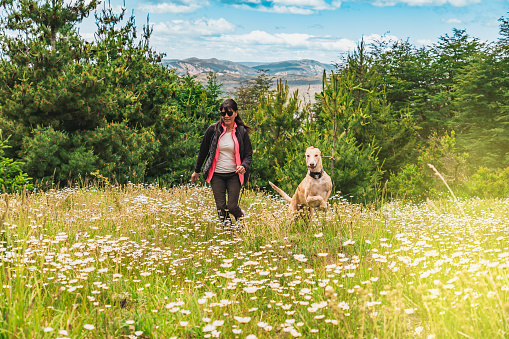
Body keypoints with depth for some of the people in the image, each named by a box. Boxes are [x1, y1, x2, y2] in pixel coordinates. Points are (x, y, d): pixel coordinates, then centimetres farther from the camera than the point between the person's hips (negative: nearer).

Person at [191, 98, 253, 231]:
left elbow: (248, 154, 4)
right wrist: (196, 171, 16)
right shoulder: (213, 129, 0)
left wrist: (244, 166, -18)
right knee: (221, 208, -1)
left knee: (232, 206, -5)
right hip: (216, 175, 1)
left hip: (234, 175, -1)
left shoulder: (242, 132, -1)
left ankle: (241, 218, 28)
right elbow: (203, 150, 10)